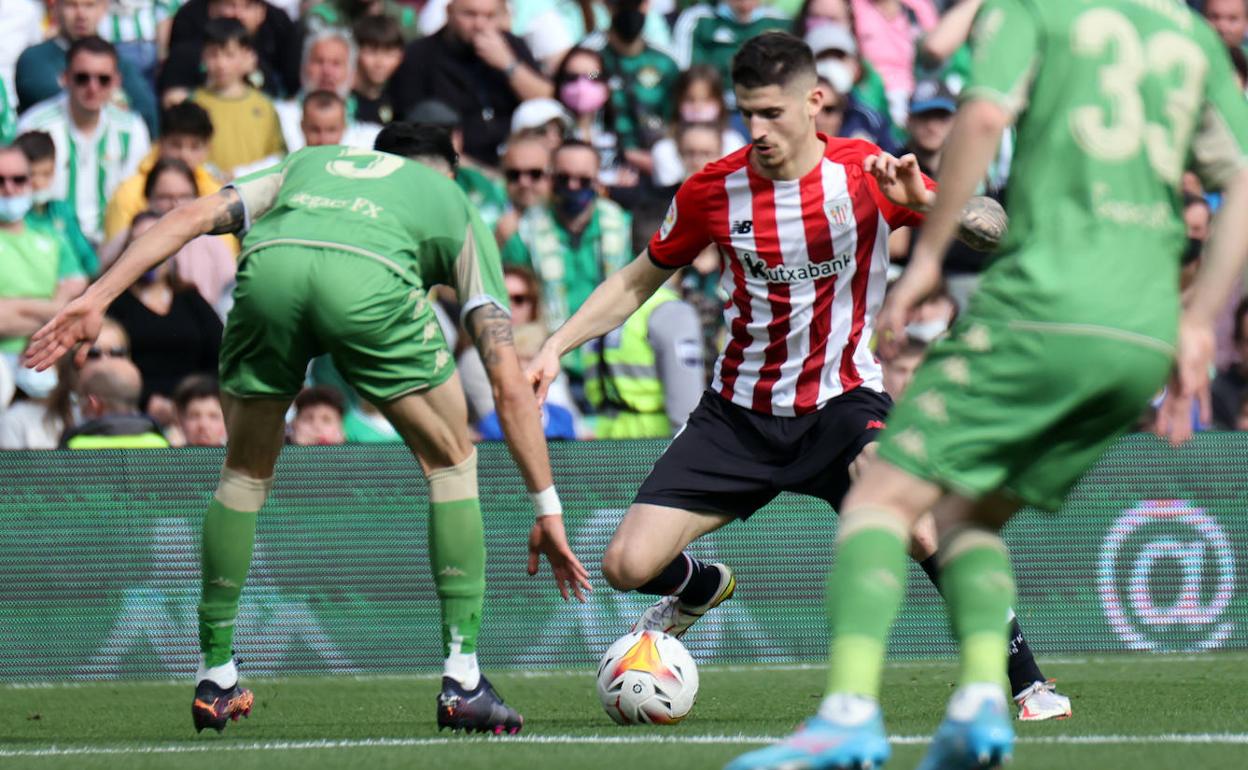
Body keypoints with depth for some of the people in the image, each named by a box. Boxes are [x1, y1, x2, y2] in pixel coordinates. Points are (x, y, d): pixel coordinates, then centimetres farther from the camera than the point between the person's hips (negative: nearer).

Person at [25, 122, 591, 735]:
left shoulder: (307, 163, 43)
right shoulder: (454, 203, 36)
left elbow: (191, 217, 24)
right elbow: (509, 384, 29)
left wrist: (97, 298, 18)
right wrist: (547, 508, 31)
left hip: (267, 268, 2)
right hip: (372, 276, -2)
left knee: (245, 473, 25)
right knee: (450, 461, 19)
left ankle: (215, 680, 26)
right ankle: (462, 682, 12)